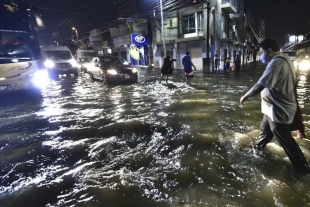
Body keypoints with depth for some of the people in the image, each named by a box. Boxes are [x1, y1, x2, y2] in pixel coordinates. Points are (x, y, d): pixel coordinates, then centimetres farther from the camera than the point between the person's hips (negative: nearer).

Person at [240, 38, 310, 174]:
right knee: (265, 129, 26)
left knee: (285, 140, 5)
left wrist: (245, 96, -19)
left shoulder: (276, 62, -25)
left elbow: (260, 85, -30)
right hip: (276, 107, 10)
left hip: (278, 110, -10)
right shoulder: (284, 59, 9)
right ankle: (259, 147, 48)